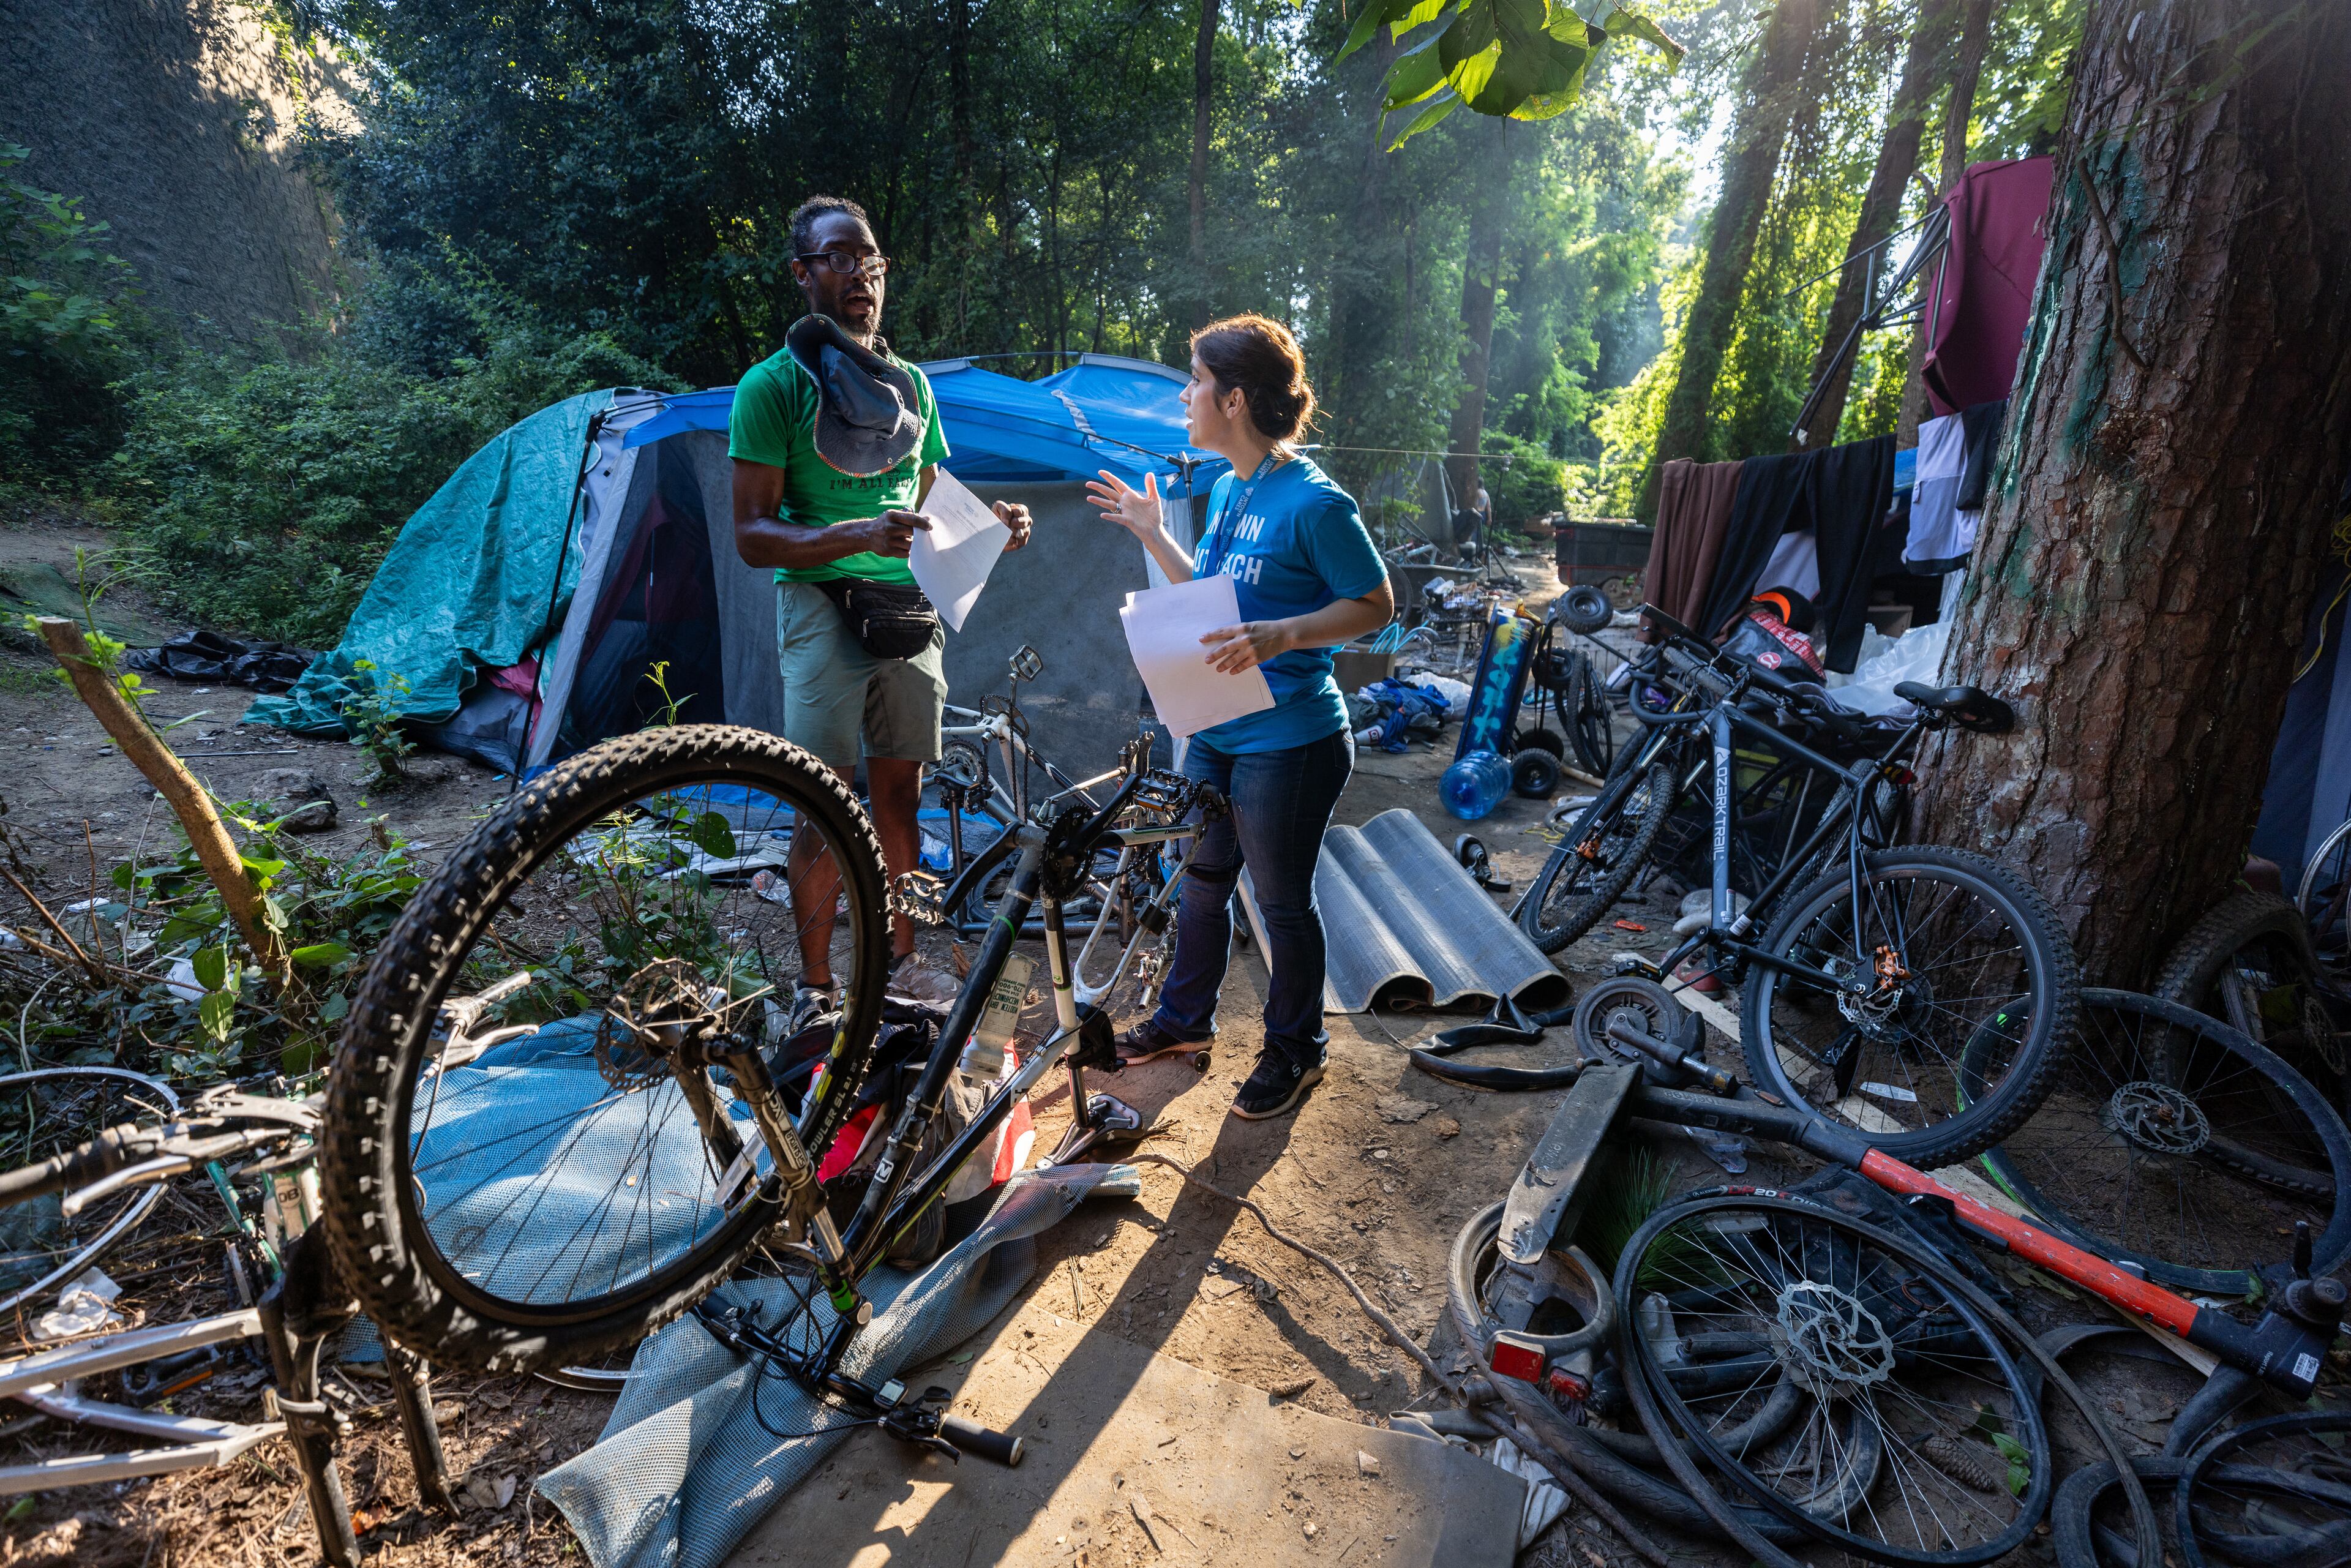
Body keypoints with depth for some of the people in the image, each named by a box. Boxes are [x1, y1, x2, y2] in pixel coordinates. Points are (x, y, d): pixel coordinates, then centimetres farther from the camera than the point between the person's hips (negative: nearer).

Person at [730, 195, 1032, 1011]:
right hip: (823, 611, -5)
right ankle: (815, 988, 14)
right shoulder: (775, 384, -5)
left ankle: (900, 958, 28)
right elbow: (752, 533, -10)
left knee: (900, 797, 12)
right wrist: (854, 536, -26)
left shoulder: (910, 383, 14)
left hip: (908, 607, 5)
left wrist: (991, 524, -1)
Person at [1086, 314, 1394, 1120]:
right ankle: (1185, 1018, 41)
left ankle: (1295, 1050, 29)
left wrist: (1276, 638, -28)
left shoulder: (1313, 502, -18)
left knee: (1282, 900, 7)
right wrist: (1153, 535, 11)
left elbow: (1374, 605, -15)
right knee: (1202, 879, 20)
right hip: (1214, 730, 8)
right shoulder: (1227, 489, 9)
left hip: (1289, 742, -8)